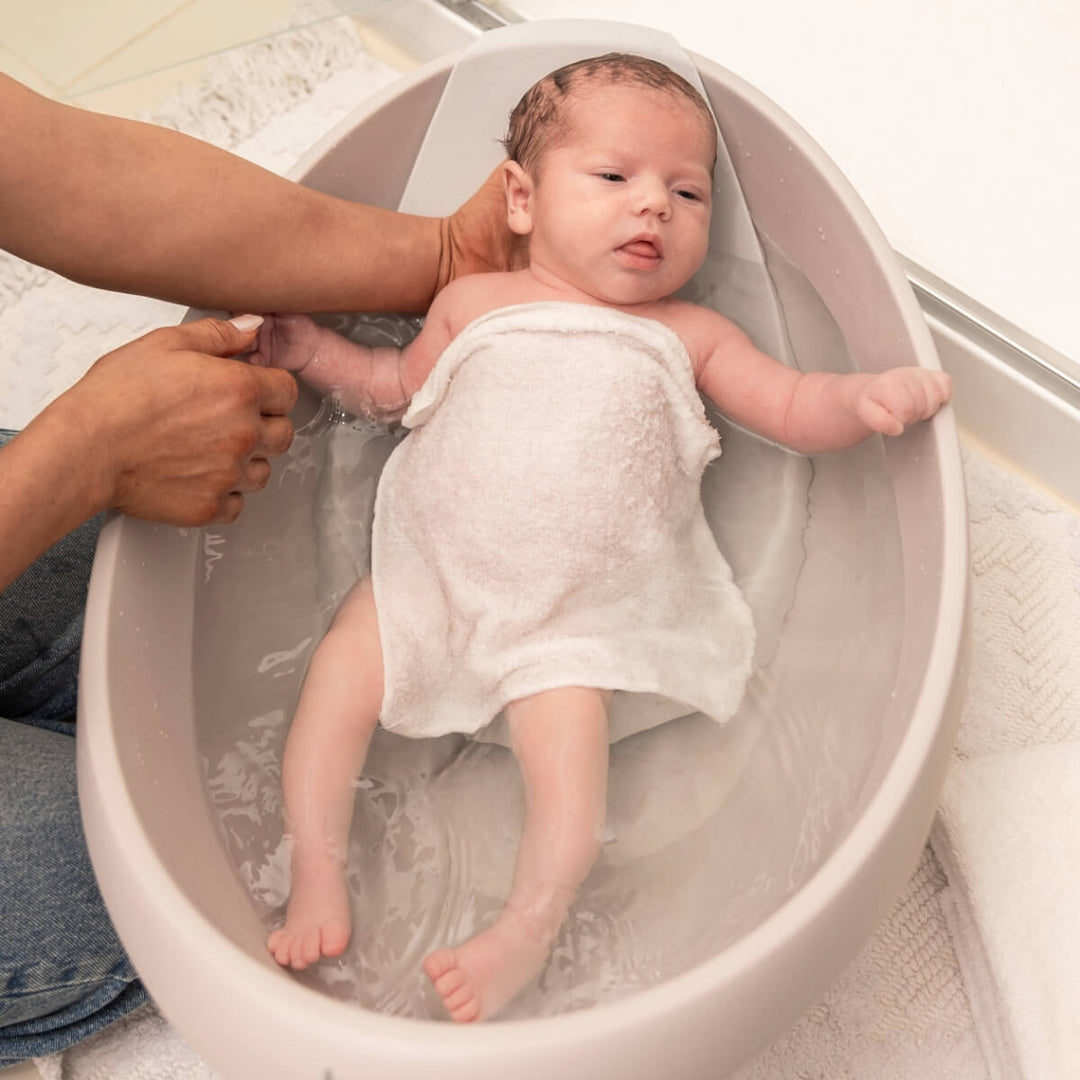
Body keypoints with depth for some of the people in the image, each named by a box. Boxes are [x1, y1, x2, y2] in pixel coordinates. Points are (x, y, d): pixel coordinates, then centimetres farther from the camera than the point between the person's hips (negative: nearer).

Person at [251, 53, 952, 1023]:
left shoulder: (687, 336, 9)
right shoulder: (474, 303, 12)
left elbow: (795, 410, 5)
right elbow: (398, 386, 25)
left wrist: (870, 395, -15)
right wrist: (310, 348, 12)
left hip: (573, 614, -2)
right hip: (431, 571, 2)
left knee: (570, 734, -20)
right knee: (339, 678, -11)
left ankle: (528, 928, -11)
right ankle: (318, 879, -3)